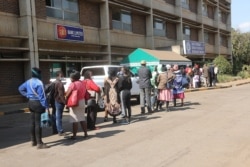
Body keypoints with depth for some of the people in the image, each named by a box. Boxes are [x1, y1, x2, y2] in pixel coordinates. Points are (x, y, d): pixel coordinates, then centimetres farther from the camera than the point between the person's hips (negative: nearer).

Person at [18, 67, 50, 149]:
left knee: (33, 123, 16)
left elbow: (20, 88, 23)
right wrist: (46, 106, -20)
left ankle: (33, 141, 26)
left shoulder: (28, 82, 9)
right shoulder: (39, 83, -18)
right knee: (38, 123, -5)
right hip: (38, 103, -9)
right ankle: (39, 143, -1)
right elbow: (42, 96, -21)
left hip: (31, 103, 9)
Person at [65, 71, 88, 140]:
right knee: (82, 119, 16)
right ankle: (85, 133, 19)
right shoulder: (82, 83, 9)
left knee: (75, 120, -3)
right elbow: (84, 93, 11)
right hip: (82, 102, 8)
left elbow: (67, 95, -15)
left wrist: (65, 99, 2)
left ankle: (74, 135, 0)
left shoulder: (72, 84, -15)